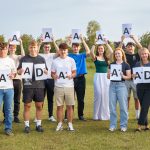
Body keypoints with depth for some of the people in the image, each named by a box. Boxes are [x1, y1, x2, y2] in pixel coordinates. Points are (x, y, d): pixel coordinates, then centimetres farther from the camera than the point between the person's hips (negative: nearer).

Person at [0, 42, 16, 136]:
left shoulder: (10, 61, 8)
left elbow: (14, 72, 16)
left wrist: (13, 75, -7)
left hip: (9, 88, 2)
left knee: (8, 109, 7)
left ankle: (8, 128, 15)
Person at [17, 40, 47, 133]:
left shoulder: (41, 59, 8)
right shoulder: (24, 59, 4)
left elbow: (46, 71, 13)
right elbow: (18, 71, 6)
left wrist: (45, 72, -10)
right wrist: (20, 71, -17)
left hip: (39, 85, 2)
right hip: (27, 85, -1)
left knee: (39, 105, 7)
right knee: (27, 105, 3)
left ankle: (38, 124, 19)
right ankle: (27, 125, 12)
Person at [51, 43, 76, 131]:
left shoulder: (71, 60, 5)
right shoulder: (55, 61, 6)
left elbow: (74, 73, 7)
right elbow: (52, 73, 11)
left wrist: (71, 76, -15)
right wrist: (54, 76, -12)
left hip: (69, 86, 0)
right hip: (58, 86, 0)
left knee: (70, 106, 2)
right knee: (59, 106, 4)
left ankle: (70, 124, 11)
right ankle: (60, 124, 13)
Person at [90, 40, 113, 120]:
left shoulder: (107, 58, 9)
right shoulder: (95, 57, 3)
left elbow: (111, 52, -9)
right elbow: (91, 52, -16)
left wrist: (107, 44, -6)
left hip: (106, 77, 2)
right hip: (98, 77, -2)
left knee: (106, 95, 3)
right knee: (98, 95, -5)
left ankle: (105, 114, 13)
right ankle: (97, 114, 6)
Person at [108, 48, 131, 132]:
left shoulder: (126, 65, 1)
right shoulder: (112, 64, 11)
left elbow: (129, 77, -1)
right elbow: (108, 76, 13)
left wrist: (123, 76, -19)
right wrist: (109, 74, -9)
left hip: (121, 85, -3)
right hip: (112, 85, 3)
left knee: (123, 106, -2)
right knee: (112, 106, 4)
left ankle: (123, 125, 9)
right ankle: (113, 125, 14)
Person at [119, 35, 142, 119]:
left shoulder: (136, 56, 5)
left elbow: (141, 49, -12)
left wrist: (135, 39, -16)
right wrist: (122, 40, -15)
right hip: (126, 80, 0)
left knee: (137, 98, 6)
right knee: (126, 98, 5)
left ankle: (138, 115, 15)